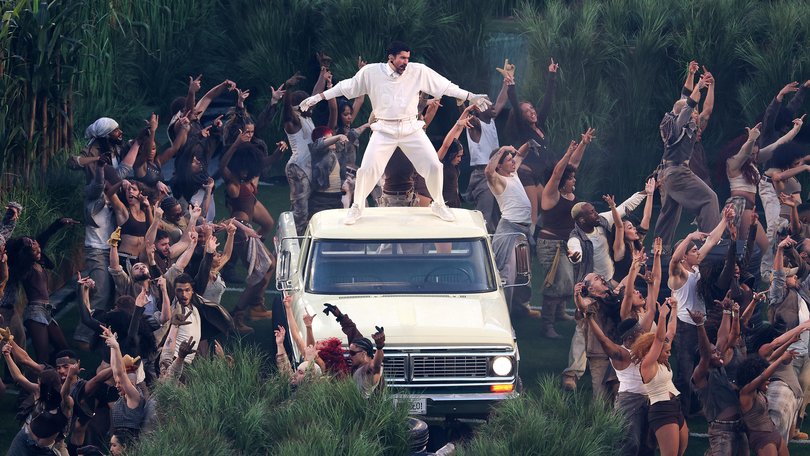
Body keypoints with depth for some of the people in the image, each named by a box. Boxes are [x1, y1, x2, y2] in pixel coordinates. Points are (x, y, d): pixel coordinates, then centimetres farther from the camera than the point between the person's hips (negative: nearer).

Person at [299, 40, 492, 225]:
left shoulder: (418, 71, -5)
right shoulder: (371, 72, -7)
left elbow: (444, 86, 1)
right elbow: (346, 86, 3)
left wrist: (471, 97, 1)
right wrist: (318, 97, 3)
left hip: (411, 128, 1)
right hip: (384, 131, -1)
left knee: (433, 166, -4)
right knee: (367, 169, -10)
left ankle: (439, 205, 21)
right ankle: (357, 208, 15)